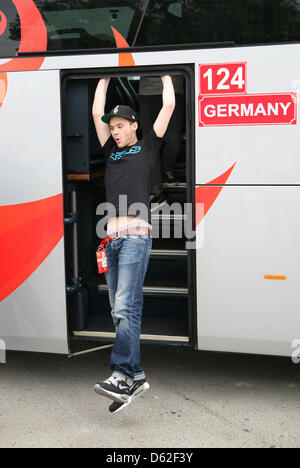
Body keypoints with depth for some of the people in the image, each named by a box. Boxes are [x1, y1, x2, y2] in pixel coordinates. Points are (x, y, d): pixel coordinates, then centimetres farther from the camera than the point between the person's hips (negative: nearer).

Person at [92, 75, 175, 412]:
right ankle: (135, 376, 5)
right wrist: (105, 78, 36)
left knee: (126, 305, -17)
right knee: (119, 309, 2)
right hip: (112, 238, 6)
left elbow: (168, 106, 12)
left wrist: (165, 76, 27)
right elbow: (96, 112, 28)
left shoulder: (147, 147, 13)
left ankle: (122, 373, -20)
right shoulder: (111, 152, 25)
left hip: (136, 235, -6)